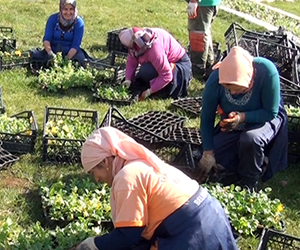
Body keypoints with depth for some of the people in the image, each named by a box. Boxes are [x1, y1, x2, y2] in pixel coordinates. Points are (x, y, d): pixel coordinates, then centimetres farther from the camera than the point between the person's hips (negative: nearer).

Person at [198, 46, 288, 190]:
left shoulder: (266, 71, -35)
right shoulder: (216, 78, -28)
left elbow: (271, 113, -24)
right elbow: (206, 118, -18)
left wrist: (243, 117, -38)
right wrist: (208, 153, -19)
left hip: (265, 119, -3)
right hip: (232, 124, 3)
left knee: (250, 139, -33)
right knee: (215, 149, -19)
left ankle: (248, 186, -9)